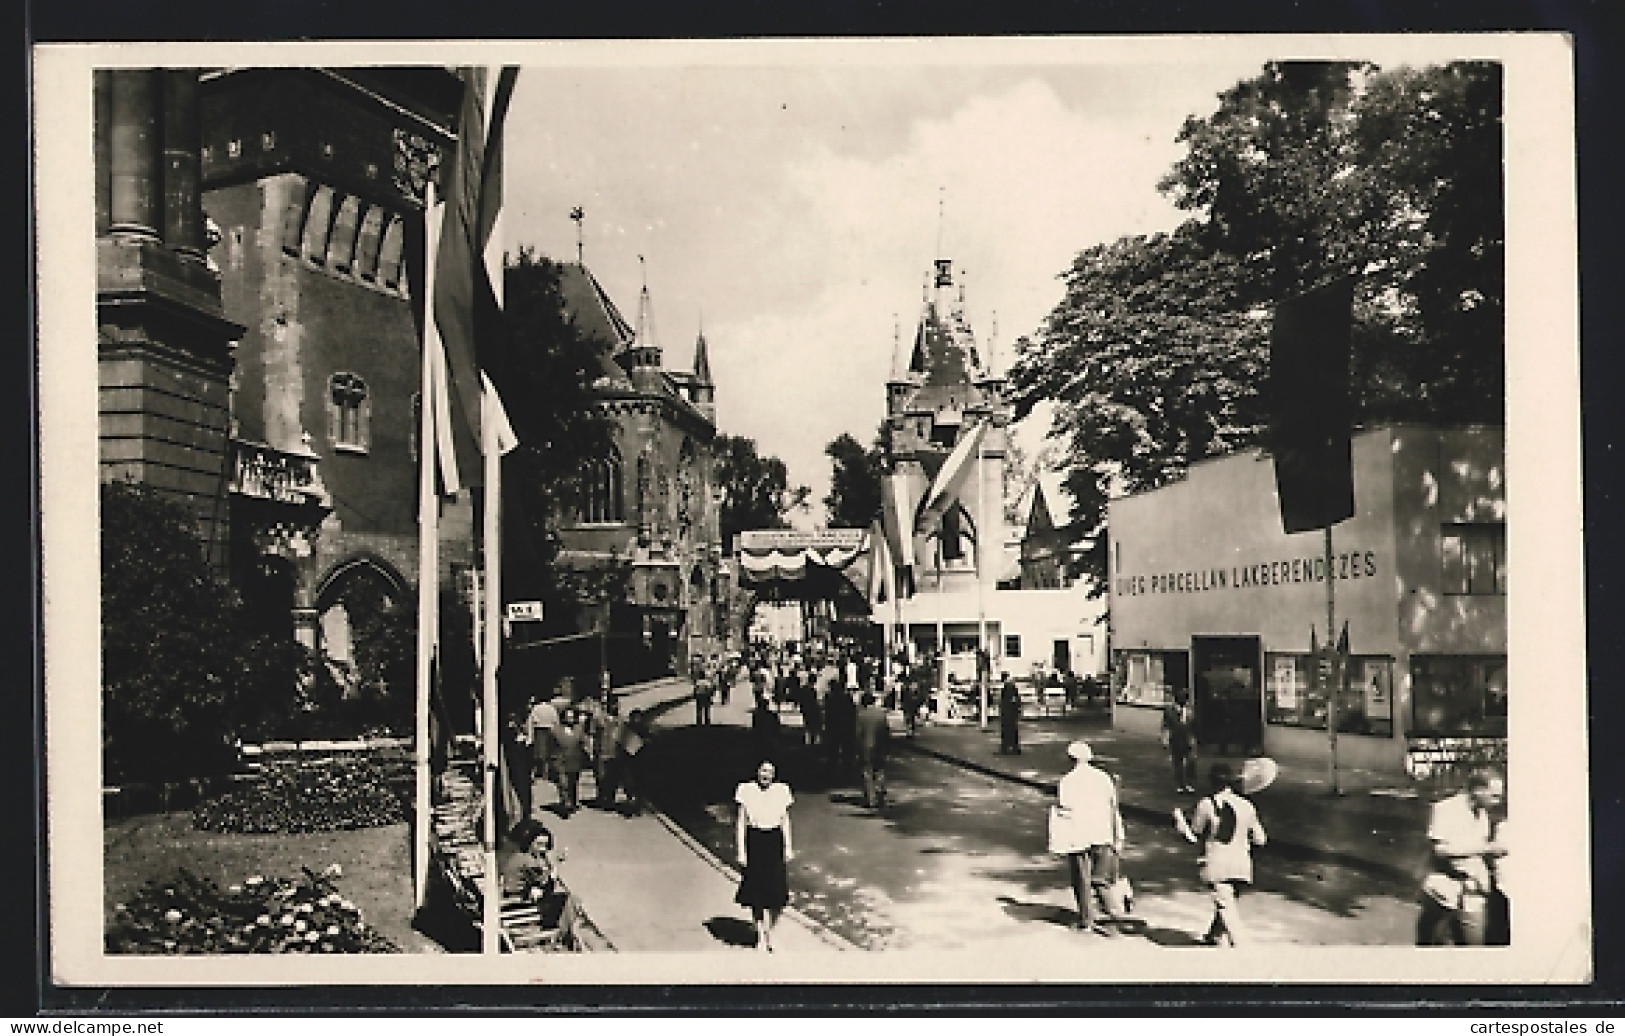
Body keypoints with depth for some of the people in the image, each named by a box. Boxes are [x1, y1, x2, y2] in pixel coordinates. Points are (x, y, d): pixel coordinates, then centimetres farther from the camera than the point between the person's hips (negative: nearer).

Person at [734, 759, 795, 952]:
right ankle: (760, 936, 18)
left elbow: (785, 821, 11)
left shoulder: (781, 791, 4)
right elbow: (740, 823, 0)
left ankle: (770, 932, 20)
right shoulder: (746, 790, -3)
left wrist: (788, 847, 6)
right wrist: (741, 850, -4)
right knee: (756, 891, 2)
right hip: (754, 842, -1)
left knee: (776, 890, -2)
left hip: (775, 842, 1)